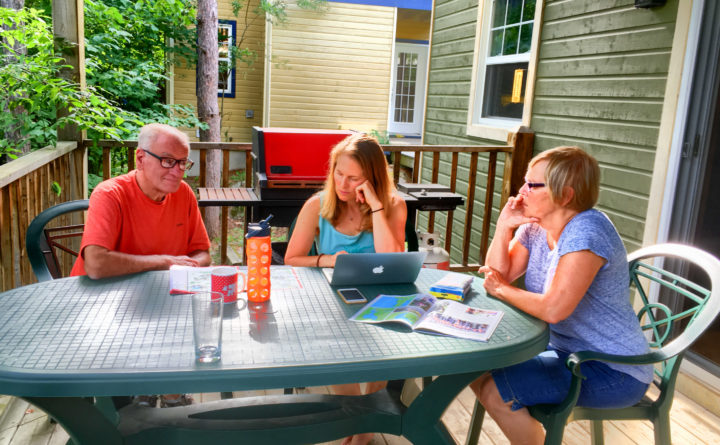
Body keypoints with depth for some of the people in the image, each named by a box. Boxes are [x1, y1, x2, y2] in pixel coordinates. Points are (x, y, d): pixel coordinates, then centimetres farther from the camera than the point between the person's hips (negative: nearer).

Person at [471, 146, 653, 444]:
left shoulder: (586, 231, -24)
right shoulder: (535, 226, 3)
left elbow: (553, 309, -31)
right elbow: (498, 275, -1)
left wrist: (502, 290, -15)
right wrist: (504, 226, -12)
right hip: (565, 349, 9)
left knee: (494, 391, -20)